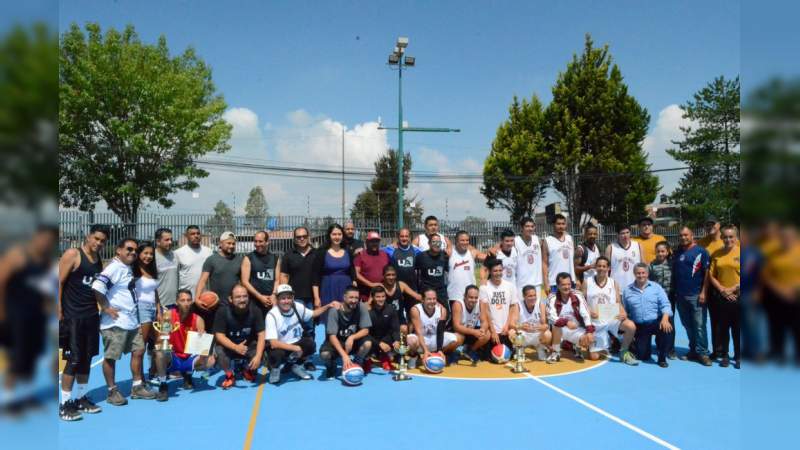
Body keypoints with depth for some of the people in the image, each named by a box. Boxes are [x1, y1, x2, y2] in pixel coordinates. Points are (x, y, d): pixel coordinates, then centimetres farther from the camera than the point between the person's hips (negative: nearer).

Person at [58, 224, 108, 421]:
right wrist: (59, 311, -15)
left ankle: (81, 398, 23)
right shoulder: (72, 255, -8)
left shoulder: (100, 260, 11)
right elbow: (59, 283, -11)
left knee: (86, 359, 12)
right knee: (73, 360, -4)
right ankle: (64, 405, 6)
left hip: (92, 316, 7)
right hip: (72, 316, -6)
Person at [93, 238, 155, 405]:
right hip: (115, 322, -9)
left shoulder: (128, 268, 13)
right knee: (111, 357, 3)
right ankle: (112, 391, 14)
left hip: (132, 321, 9)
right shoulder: (114, 267, -15)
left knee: (138, 351, 12)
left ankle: (137, 387, 22)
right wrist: (106, 308, -22)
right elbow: (97, 287, -28)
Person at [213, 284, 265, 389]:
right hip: (229, 345, -1)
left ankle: (248, 371, 14)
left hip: (249, 345, 1)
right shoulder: (223, 311, -24)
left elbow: (261, 335, -21)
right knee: (218, 350, -32)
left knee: (262, 356, -24)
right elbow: (219, 335, -24)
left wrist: (258, 356, -35)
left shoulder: (255, 310, -21)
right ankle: (229, 375, -2)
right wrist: (236, 347, -42)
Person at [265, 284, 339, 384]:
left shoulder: (298, 307, -10)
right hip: (279, 346, -4)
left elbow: (313, 314, 11)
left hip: (296, 344, 4)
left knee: (310, 344, -24)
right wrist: (295, 348, -29)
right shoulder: (272, 315, -23)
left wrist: (328, 306, -2)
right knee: (276, 354, -36)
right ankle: (275, 368, 2)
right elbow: (273, 343, -27)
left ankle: (295, 365, 7)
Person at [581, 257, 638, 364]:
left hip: (612, 318, 1)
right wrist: (589, 312, -21)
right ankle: (603, 348, 35)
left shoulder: (613, 283, 4)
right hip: (595, 322, -1)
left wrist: (623, 313, -17)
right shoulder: (587, 283, -1)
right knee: (593, 357, -4)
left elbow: (618, 302, 3)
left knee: (631, 326, -31)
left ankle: (623, 352, -4)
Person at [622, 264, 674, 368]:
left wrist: (665, 318, -26)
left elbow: (665, 305, -7)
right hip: (639, 326, 1)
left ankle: (662, 358, -11)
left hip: (656, 322, -1)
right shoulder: (627, 290, 5)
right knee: (642, 356, -5)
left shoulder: (656, 287, 2)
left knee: (666, 328, -36)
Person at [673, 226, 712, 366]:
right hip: (680, 295, 5)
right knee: (688, 325, 11)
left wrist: (703, 292, -12)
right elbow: (673, 273, 15)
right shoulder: (677, 252, 13)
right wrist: (674, 291, 8)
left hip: (696, 295, -5)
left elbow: (707, 273, -6)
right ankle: (693, 351, 19)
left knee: (699, 326, -5)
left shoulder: (701, 251, -2)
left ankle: (702, 353, 1)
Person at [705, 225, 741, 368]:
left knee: (737, 328, 4)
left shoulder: (739, 252, -4)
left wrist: (733, 288, -11)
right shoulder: (717, 254, 5)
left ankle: (738, 356, 16)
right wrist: (722, 289, -6)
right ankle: (724, 356, 20)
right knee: (723, 327, 9)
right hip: (722, 297, 2)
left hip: (737, 297, -2)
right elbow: (711, 275, 5)